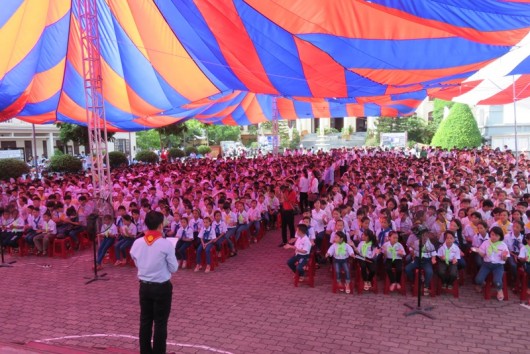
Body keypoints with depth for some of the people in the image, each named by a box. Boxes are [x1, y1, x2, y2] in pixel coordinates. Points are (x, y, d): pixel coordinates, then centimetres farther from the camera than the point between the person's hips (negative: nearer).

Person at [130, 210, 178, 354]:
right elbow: (173, 268, -10)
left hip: (144, 286, 5)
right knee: (160, 322, 7)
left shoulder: (137, 243, -4)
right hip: (162, 287, -5)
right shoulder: (166, 244, -18)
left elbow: (137, 263, 9)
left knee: (145, 321, 16)